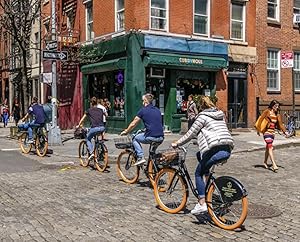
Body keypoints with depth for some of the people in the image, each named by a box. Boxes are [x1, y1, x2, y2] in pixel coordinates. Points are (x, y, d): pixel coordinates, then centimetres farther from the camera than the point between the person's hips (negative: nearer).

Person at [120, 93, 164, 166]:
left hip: (151, 137, -6)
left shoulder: (143, 110, 1)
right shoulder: (157, 110, 17)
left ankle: (140, 157, 5)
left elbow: (133, 124, 9)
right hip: (161, 138, 6)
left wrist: (126, 131, 25)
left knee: (135, 139, 18)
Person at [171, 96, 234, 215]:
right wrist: (200, 140, 43)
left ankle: (202, 203, -3)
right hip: (227, 149, 8)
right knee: (199, 154, 29)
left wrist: (177, 143, 13)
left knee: (198, 174, 7)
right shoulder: (220, 114, 22)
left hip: (215, 150, -7)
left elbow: (191, 133, 1)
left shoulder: (203, 116, 0)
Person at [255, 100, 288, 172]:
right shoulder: (267, 111, -5)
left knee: (268, 147, 14)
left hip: (272, 132, 6)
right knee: (270, 147, -15)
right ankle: (274, 165, -22)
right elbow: (261, 119, -5)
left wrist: (285, 131, -1)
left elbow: (280, 124, 10)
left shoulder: (277, 114, 10)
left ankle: (265, 162, 32)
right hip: (266, 131, -6)